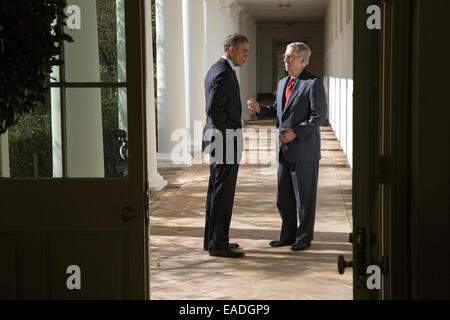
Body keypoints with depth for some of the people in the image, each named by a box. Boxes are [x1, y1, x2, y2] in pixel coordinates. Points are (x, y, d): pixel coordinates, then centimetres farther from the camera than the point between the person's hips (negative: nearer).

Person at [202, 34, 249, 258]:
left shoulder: (216, 70, 15)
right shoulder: (224, 74, -18)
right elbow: (213, 109, -25)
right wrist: (229, 134, -16)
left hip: (218, 141, 11)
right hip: (226, 141, -11)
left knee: (217, 191, 14)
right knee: (223, 193, -6)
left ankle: (212, 238, 21)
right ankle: (218, 244, -1)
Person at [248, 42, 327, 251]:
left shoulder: (313, 84, -9)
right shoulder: (283, 83, 15)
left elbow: (318, 116, -14)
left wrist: (296, 132, -21)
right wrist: (259, 109, 2)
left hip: (305, 151, -8)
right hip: (285, 151, 8)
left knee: (305, 198, 2)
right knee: (284, 198, 12)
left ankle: (304, 237, 13)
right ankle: (288, 235, 23)